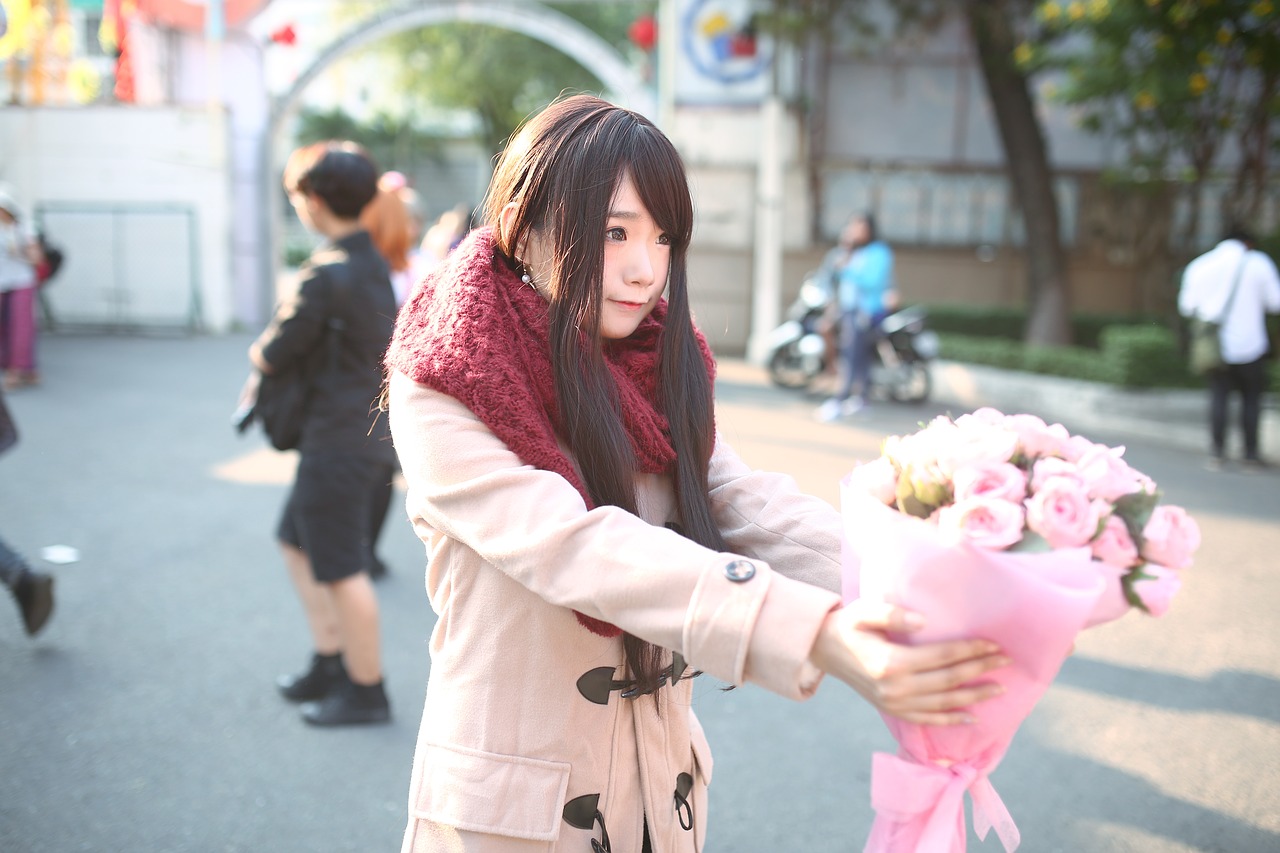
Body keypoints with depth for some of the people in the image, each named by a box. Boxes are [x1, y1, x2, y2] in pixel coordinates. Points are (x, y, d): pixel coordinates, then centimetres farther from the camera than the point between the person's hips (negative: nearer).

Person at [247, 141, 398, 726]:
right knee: (298, 541, 22)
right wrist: (284, 344, 3)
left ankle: (365, 691, 17)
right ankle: (330, 663, 31)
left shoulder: (326, 274, -22)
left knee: (340, 570, 3)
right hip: (373, 430, 10)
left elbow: (271, 357, -16)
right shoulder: (373, 261, 7)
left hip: (340, 441, -10)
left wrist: (260, 349, 6)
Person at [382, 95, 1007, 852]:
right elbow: (579, 549, -30)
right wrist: (819, 636, -41)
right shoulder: (443, 398, -16)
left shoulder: (656, 379, 2)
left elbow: (754, 511, -12)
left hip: (664, 792, 5)